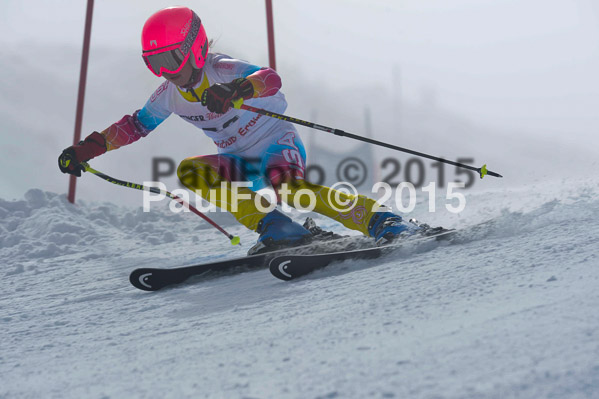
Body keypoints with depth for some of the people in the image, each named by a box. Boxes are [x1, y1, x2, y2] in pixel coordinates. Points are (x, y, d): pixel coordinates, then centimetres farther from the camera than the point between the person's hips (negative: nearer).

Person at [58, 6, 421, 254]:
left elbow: (271, 79, -38)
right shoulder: (169, 95, 0)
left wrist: (236, 90, -58)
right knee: (190, 172, -15)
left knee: (285, 184, -37)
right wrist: (87, 148, 9)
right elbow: (136, 125, 14)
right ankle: (275, 228, -20)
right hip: (243, 160, 7)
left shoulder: (223, 71, -20)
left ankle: (381, 221, -27)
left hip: (279, 144, -7)